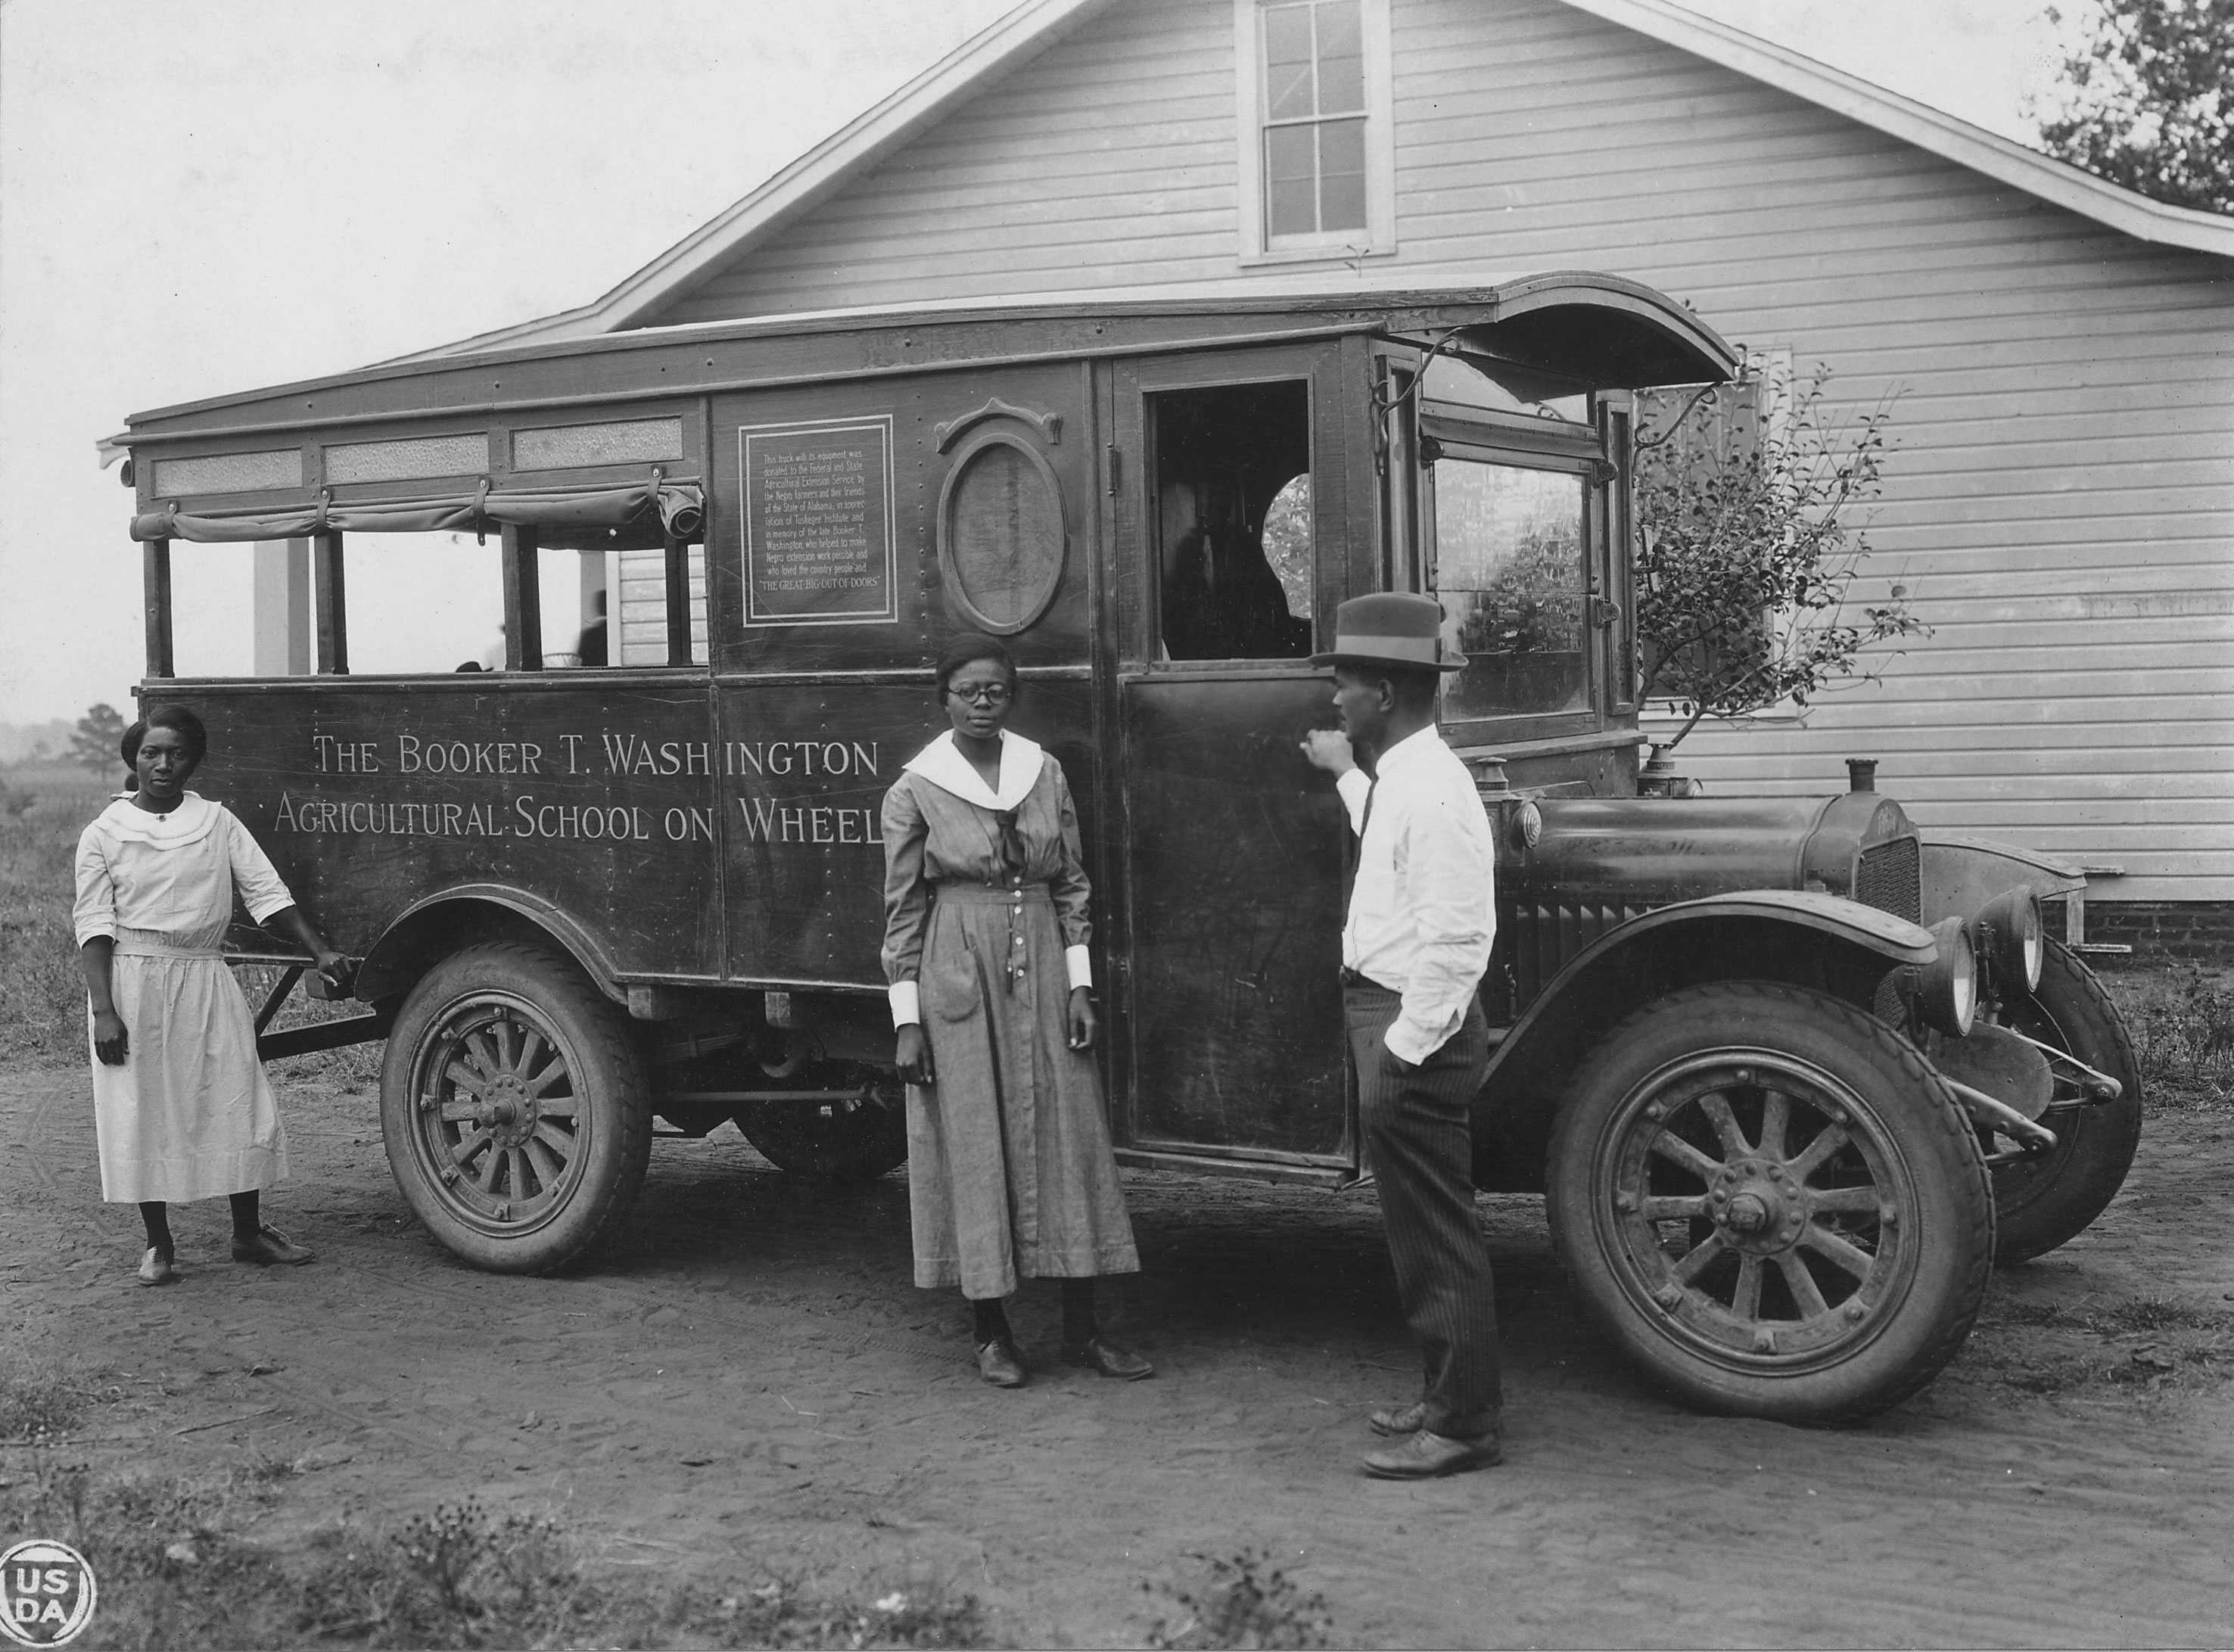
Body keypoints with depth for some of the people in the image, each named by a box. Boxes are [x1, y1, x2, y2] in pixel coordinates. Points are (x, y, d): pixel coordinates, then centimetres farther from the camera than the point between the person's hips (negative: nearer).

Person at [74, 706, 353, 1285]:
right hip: (133, 981, -2)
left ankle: (248, 1232, 19)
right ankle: (158, 1244, 16)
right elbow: (94, 926, -3)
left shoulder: (217, 822, 5)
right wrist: (103, 1010, -11)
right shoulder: (103, 835, 0)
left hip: (205, 980, 2)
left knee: (238, 1104, 3)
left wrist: (321, 951, -8)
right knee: (141, 1113, 1)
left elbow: (266, 892, 3)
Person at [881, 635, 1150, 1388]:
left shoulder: (1046, 773, 7)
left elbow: (1072, 885, 10)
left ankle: (1081, 1328, 13)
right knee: (972, 1147, 2)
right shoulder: (915, 790, -2)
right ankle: (991, 1332, 13)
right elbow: (902, 910, -1)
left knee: (1066, 1140, 4)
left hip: (1042, 974, 3)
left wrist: (1079, 986, 3)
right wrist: (907, 1021, -4)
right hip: (956, 979, -3)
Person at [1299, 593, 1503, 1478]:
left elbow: (1455, 942, -24)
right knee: (1418, 1227, 19)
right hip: (1385, 1016, 10)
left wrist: (1404, 1047, -22)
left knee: (1436, 1232, -1)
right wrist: (1344, 774, 37)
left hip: (1414, 1026, -10)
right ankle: (1446, 1395, 31)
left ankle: (1463, 1425, 10)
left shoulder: (1431, 791, -20)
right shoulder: (1399, 779, 10)